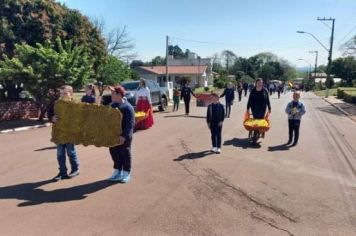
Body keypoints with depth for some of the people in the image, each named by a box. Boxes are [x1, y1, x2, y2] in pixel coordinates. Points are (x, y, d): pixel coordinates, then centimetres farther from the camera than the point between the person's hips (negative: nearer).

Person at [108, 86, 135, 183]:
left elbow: (130, 124, -21)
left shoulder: (127, 107, -17)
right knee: (114, 153, 13)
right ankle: (117, 172, 29)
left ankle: (126, 173, 20)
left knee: (125, 153, 6)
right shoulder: (111, 105, 7)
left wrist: (124, 136, -25)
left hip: (124, 136, -7)